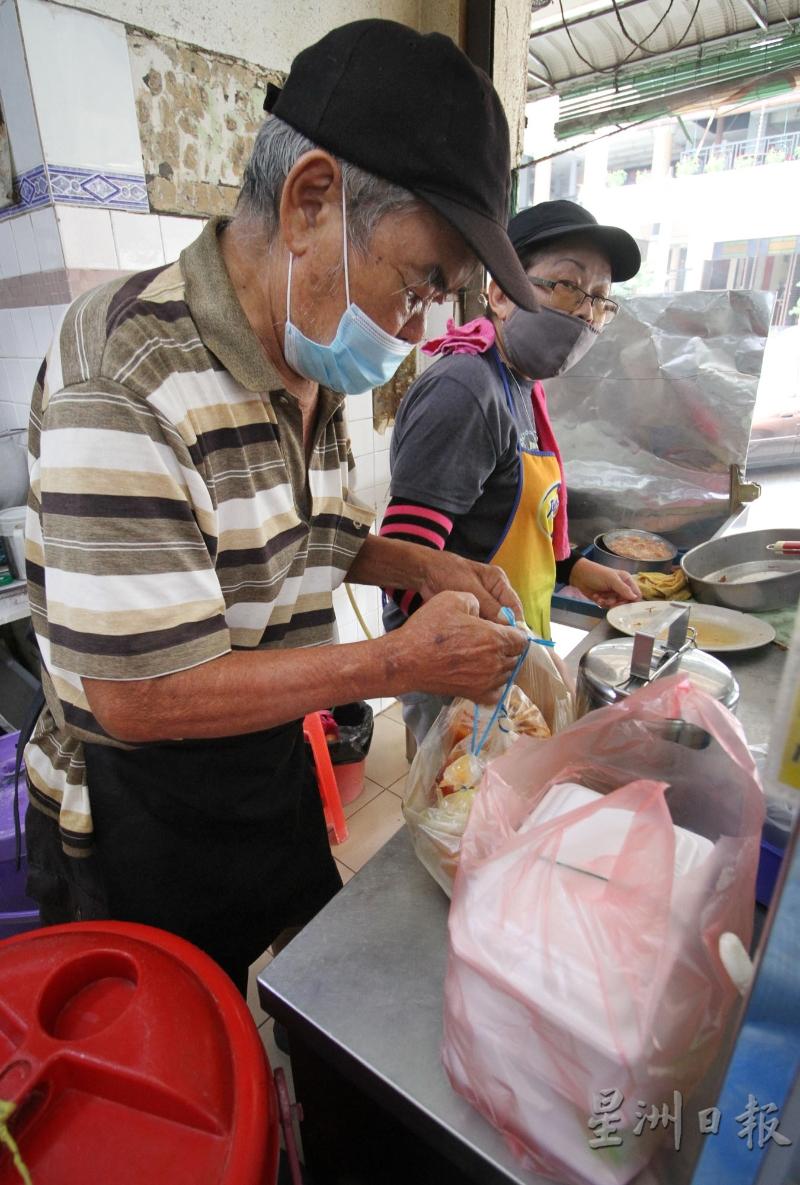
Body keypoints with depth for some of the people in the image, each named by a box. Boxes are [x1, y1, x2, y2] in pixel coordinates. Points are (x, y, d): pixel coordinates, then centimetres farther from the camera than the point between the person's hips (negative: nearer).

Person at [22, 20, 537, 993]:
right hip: (139, 828, -7)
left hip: (274, 770, 7)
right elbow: (138, 695, -29)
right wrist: (405, 662, -24)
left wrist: (418, 567, -4)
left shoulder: (313, 369, -1)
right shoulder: (122, 380, -28)